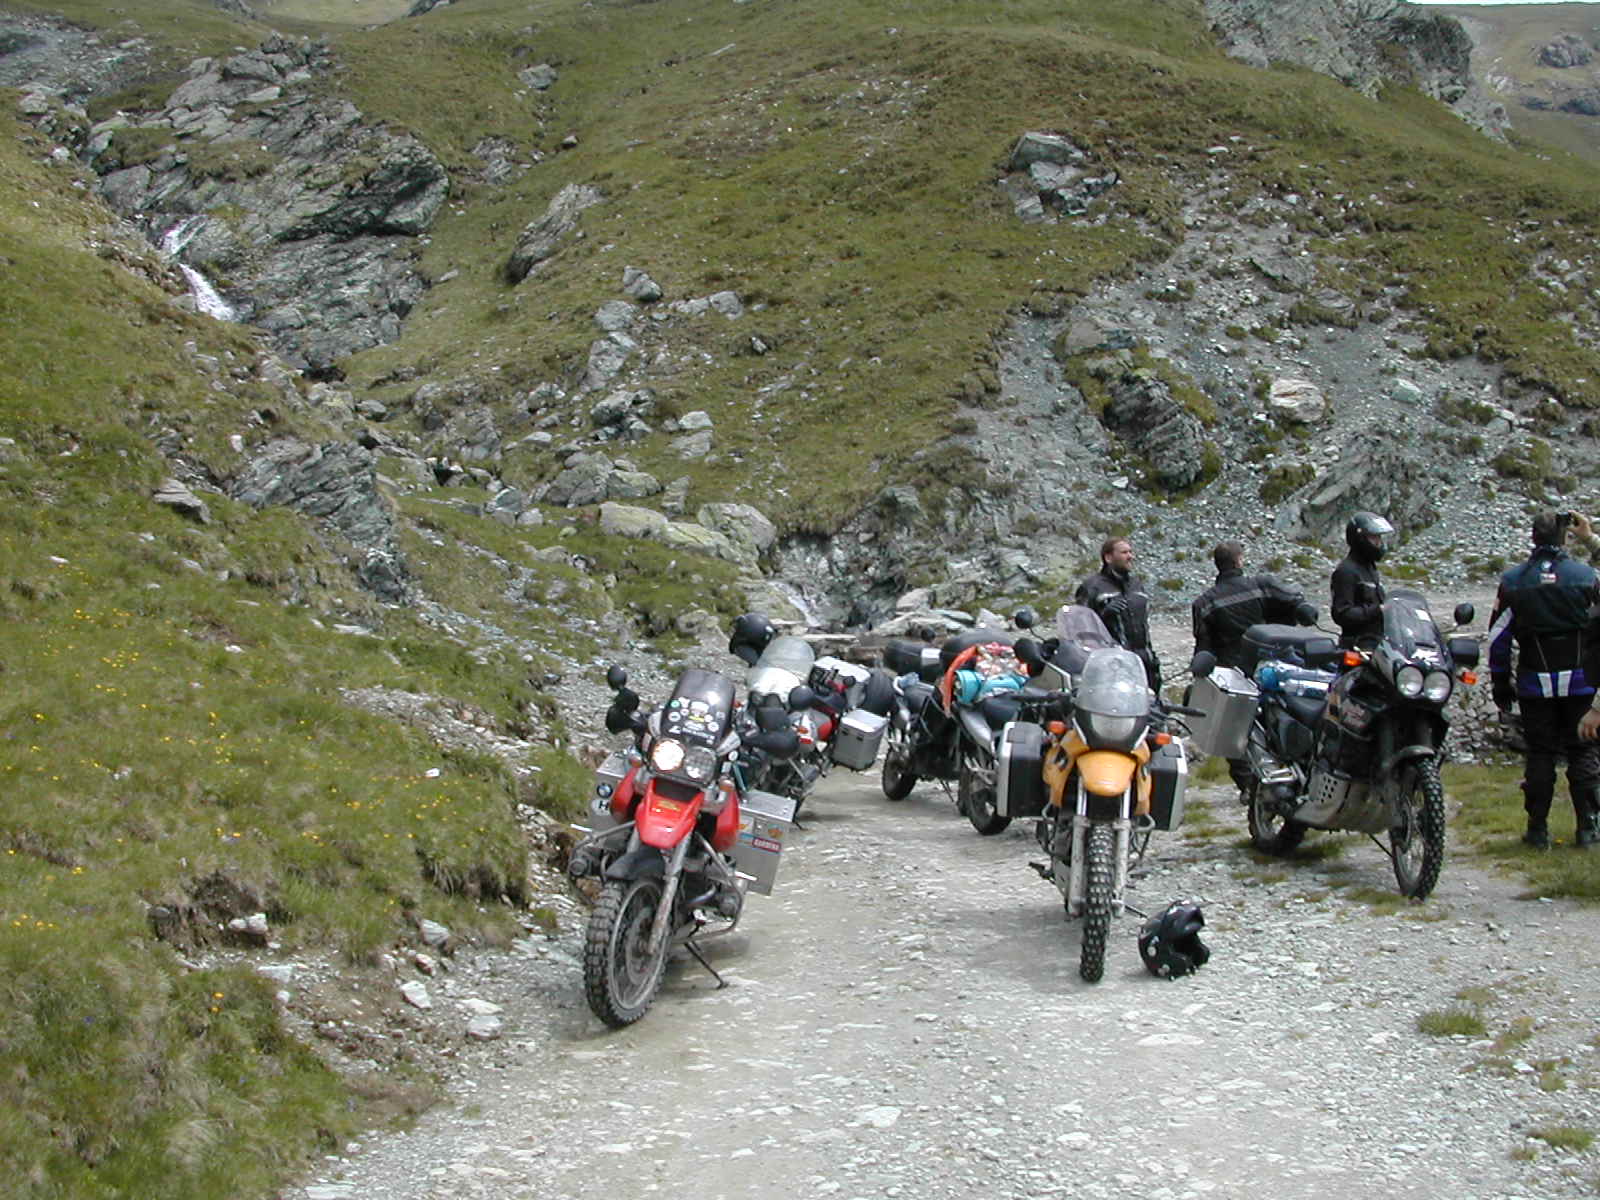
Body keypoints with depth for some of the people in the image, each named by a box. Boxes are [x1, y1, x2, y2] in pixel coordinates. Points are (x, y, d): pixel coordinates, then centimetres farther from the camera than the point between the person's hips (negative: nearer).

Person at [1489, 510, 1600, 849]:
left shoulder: (1514, 581, 0)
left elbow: (1498, 638, 2)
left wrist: (1501, 685, 10)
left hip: (1534, 685, 1)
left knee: (1540, 754, 7)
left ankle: (1538, 829, 7)